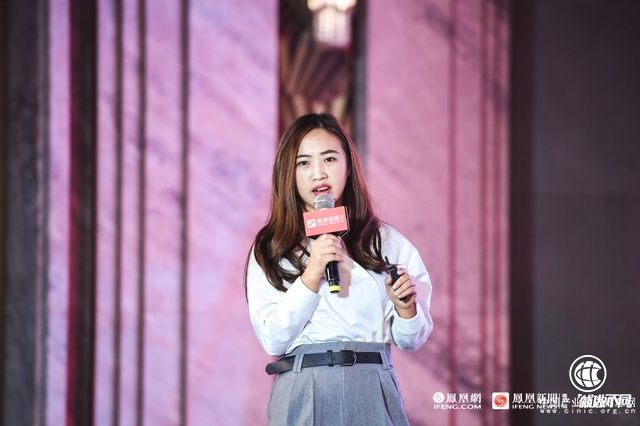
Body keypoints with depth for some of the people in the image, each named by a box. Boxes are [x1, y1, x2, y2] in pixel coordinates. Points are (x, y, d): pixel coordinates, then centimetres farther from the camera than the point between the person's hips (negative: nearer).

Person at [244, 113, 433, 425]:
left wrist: (405, 306, -11)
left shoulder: (387, 242, 6)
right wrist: (311, 276, -15)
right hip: (302, 396, -1)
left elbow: (411, 340, 9)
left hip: (372, 392, 1)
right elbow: (273, 340, -6)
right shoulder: (270, 250, 3)